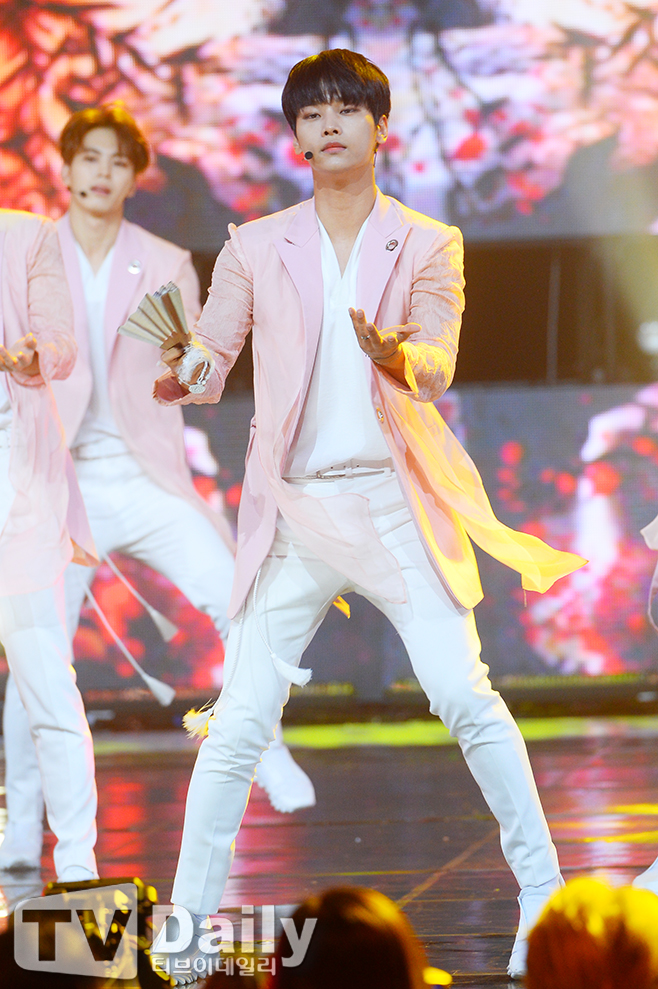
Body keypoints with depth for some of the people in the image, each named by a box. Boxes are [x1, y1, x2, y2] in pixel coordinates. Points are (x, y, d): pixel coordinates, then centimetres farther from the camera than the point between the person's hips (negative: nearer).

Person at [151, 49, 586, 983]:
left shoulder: (429, 245, 6)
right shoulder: (256, 248, 9)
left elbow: (439, 363, -7)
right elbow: (212, 353, 3)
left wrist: (396, 357, -31)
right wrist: (180, 377, -21)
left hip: (397, 500, -1)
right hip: (294, 507, 1)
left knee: (463, 691, -13)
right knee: (241, 719, -3)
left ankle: (545, 898, -3)